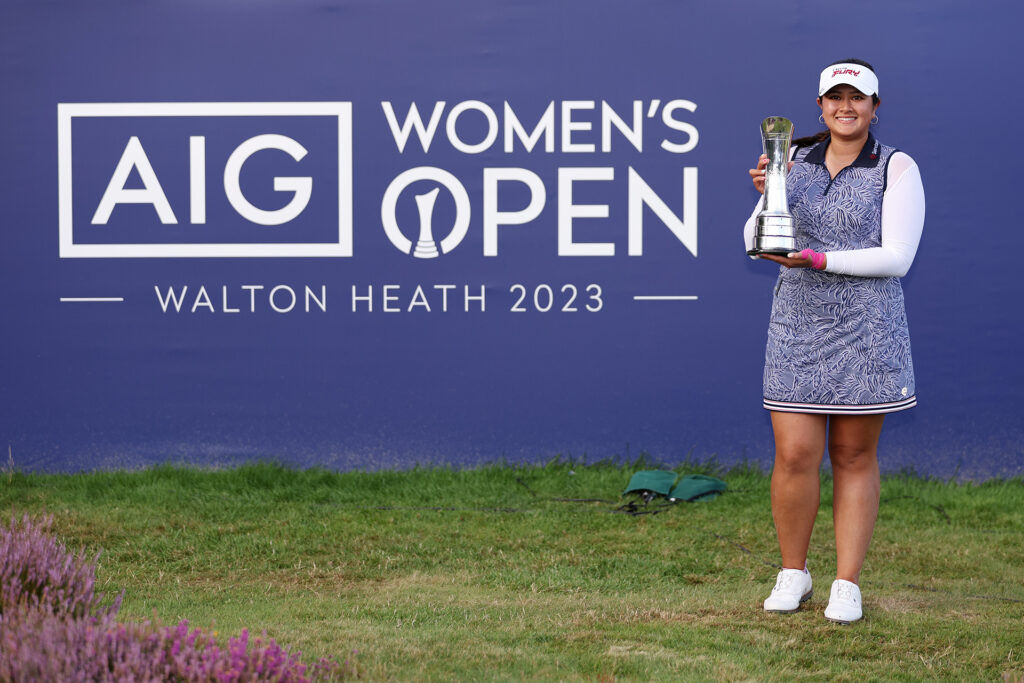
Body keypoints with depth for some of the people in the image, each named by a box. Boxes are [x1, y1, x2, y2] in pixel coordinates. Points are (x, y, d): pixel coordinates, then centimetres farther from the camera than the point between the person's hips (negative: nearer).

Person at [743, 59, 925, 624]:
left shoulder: (897, 169, -3)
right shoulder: (794, 160, 8)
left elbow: (896, 258, -11)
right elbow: (756, 243, 6)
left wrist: (820, 260, -18)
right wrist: (765, 196, -13)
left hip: (866, 330, -2)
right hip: (797, 327, 2)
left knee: (854, 457, 4)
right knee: (795, 455, -4)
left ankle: (847, 585, 13)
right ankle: (792, 573, 15)